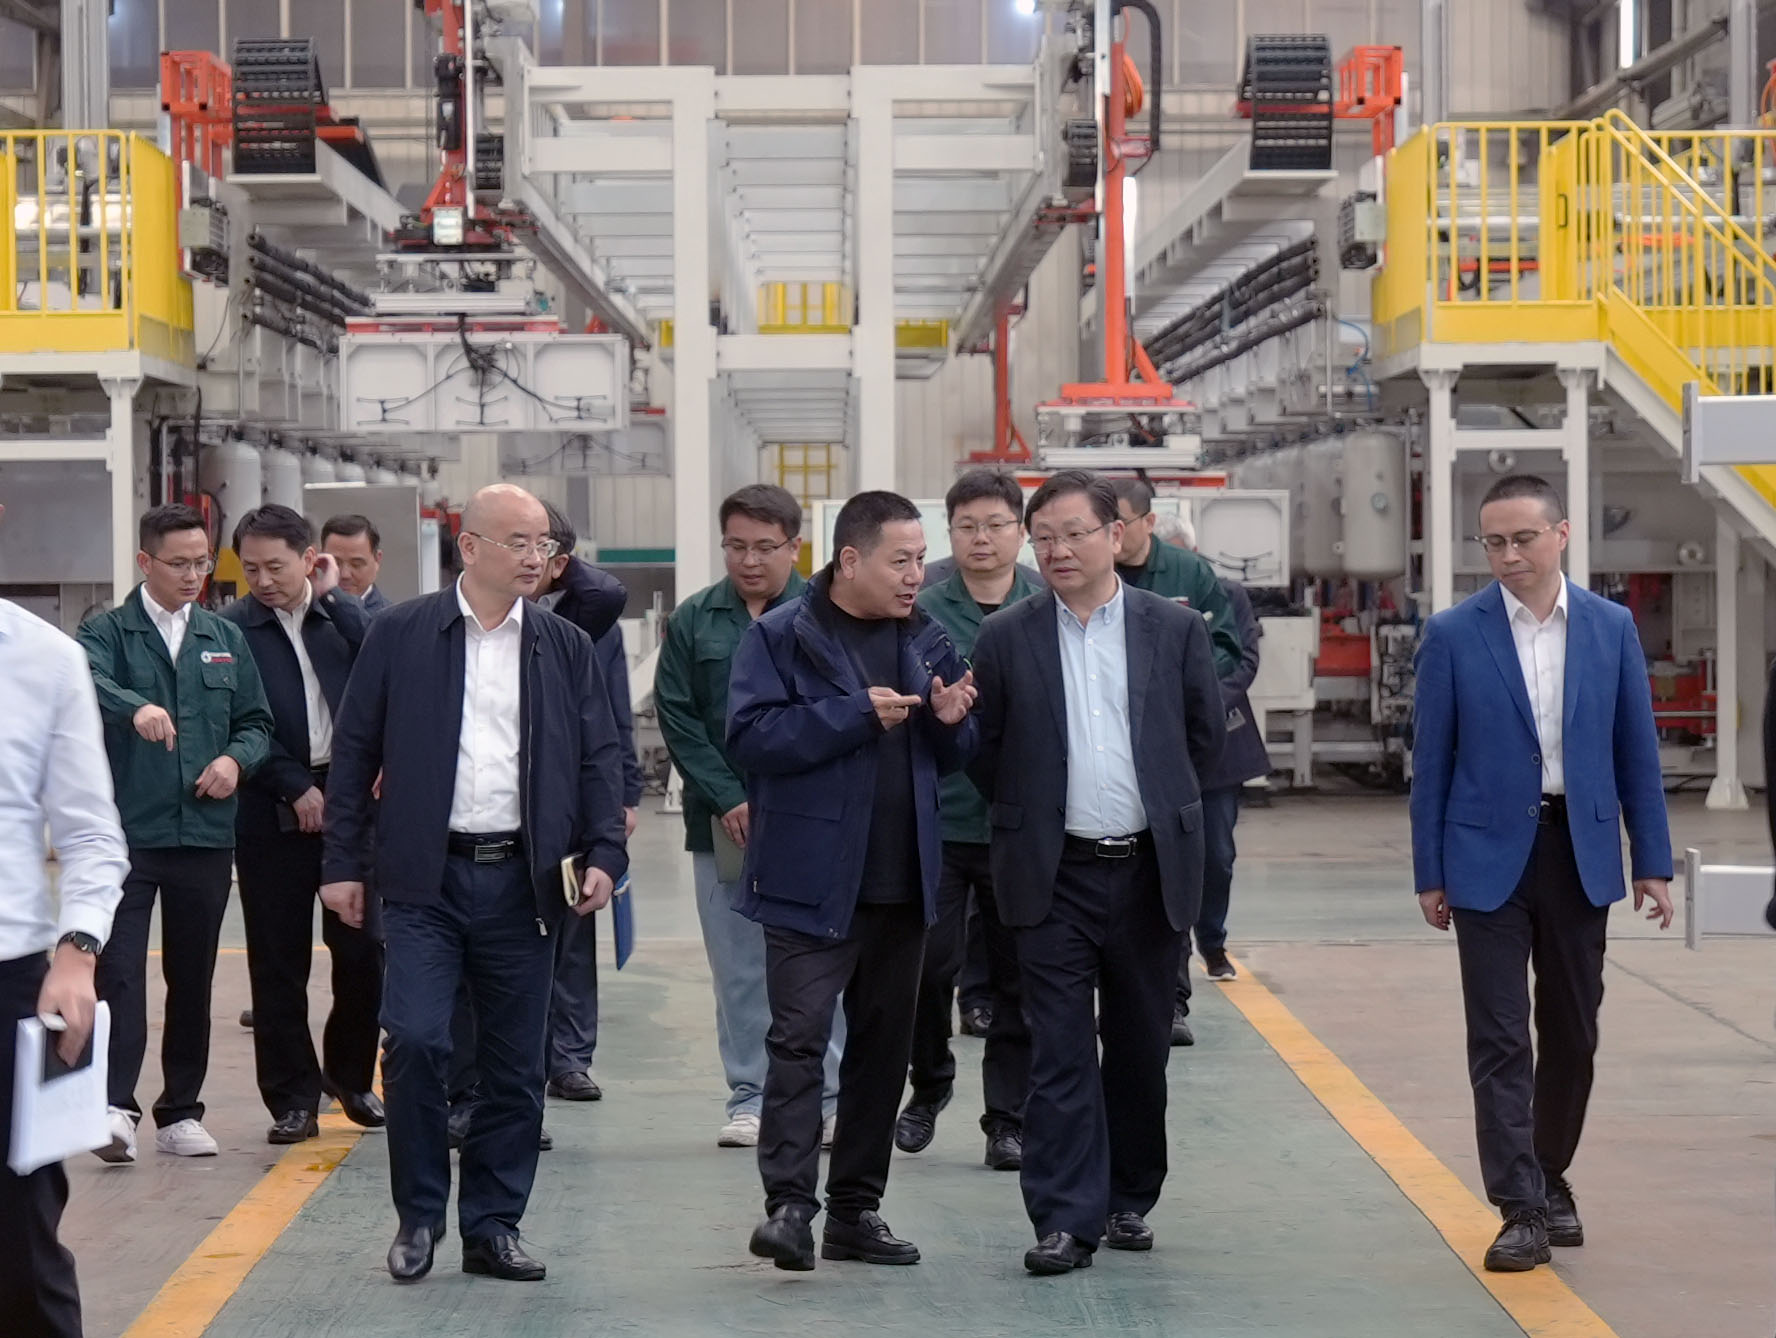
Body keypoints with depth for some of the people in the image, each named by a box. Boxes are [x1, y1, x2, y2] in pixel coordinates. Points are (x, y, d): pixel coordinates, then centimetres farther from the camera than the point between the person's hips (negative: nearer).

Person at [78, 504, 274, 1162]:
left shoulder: (226, 640, 14)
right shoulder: (107, 632, 0)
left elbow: (257, 721, 16)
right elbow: (86, 681, -21)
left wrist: (236, 758, -6)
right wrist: (135, 706, -42)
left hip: (206, 836, 4)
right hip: (127, 834, -4)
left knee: (193, 978, 9)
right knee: (119, 970, -12)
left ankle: (180, 1111, 18)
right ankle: (115, 1107, -16)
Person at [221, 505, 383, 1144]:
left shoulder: (348, 614, 7)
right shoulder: (230, 629, -1)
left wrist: (332, 596, -7)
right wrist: (297, 788, -9)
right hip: (273, 810, -2)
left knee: (363, 947, 4)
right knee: (278, 960, 2)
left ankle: (352, 1076, 23)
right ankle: (293, 1098, 10)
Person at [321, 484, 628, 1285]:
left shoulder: (566, 647, 8)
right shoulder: (400, 635, 2)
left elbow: (599, 758, 9)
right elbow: (354, 752, 3)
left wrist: (604, 854, -4)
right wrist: (343, 863, -1)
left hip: (521, 880, 3)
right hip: (425, 879, -2)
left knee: (515, 1064, 5)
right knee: (415, 1042, -11)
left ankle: (493, 1226, 16)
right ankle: (418, 1218, 7)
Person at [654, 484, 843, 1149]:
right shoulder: (693, 621, 7)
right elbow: (677, 719, 4)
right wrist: (728, 799, -6)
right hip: (721, 822, 2)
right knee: (739, 969, 6)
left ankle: (829, 1096, 6)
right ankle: (750, 1097, 12)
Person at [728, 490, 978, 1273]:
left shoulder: (925, 640, 11)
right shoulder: (782, 637, -6)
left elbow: (950, 759, 19)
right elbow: (752, 737, -16)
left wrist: (951, 722, -5)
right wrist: (858, 712, -20)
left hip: (902, 885, 6)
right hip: (813, 884, -6)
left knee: (884, 1047, 10)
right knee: (798, 1040, -10)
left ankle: (856, 1208, 18)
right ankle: (788, 1205, -10)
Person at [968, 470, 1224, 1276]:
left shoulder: (1175, 629, 3)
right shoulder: (1006, 638, 2)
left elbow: (1206, 734, 11)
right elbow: (984, 752, 7)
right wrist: (1032, 816, 8)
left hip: (1151, 870, 1)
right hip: (1055, 876, -1)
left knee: (1140, 1048, 11)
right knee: (1060, 1051, -4)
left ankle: (1130, 1200, 25)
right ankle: (1066, 1219, -3)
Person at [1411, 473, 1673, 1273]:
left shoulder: (1611, 628, 2)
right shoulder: (1453, 635, -4)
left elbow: (1636, 751, 6)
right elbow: (1432, 760, -1)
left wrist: (1652, 862, 3)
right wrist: (1430, 873, -2)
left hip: (1581, 853, 2)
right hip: (1490, 855, -2)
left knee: (1572, 1030, 11)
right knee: (1500, 1038, -4)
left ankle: (1551, 1178, 28)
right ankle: (1522, 1209, -2)